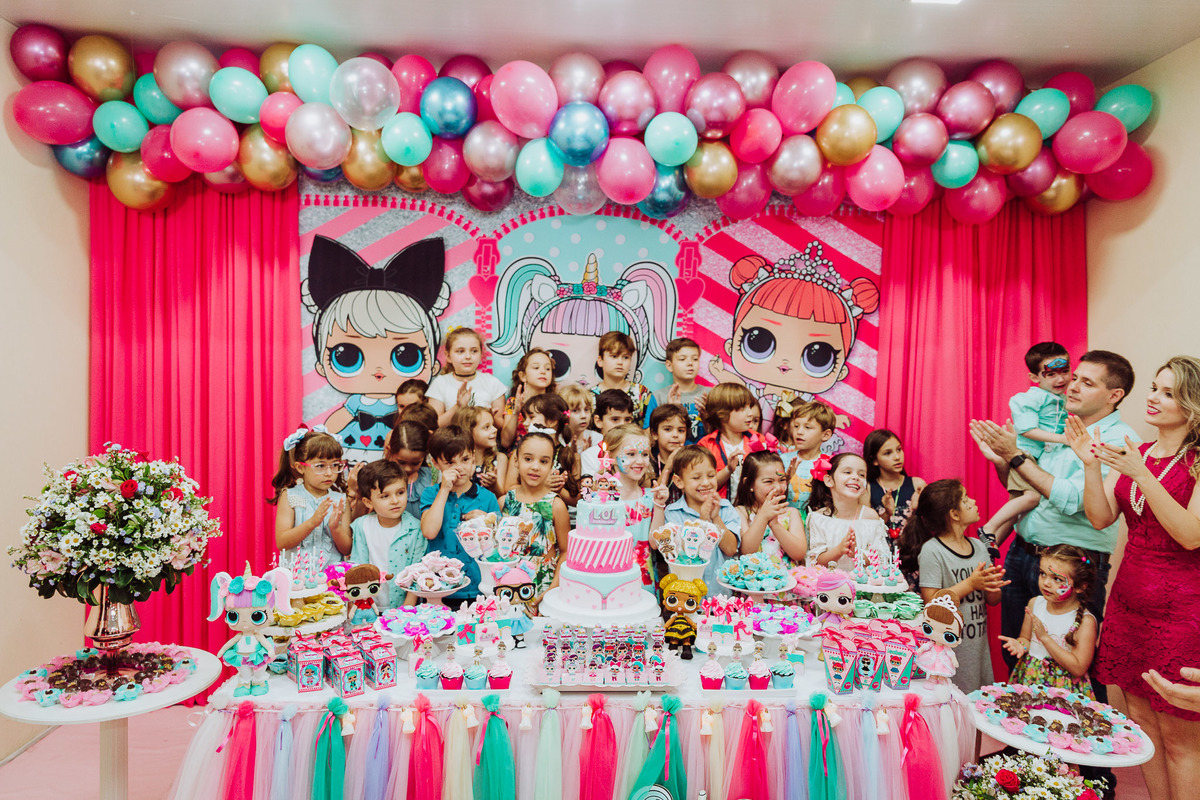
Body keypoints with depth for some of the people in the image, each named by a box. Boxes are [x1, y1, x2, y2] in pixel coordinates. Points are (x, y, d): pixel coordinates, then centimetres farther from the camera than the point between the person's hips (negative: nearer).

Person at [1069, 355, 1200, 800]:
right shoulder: (1133, 455, 8)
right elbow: (1101, 518, 2)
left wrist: (1141, 475, -24)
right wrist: (1091, 464, -10)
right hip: (1129, 602, 6)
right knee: (1141, 721, 15)